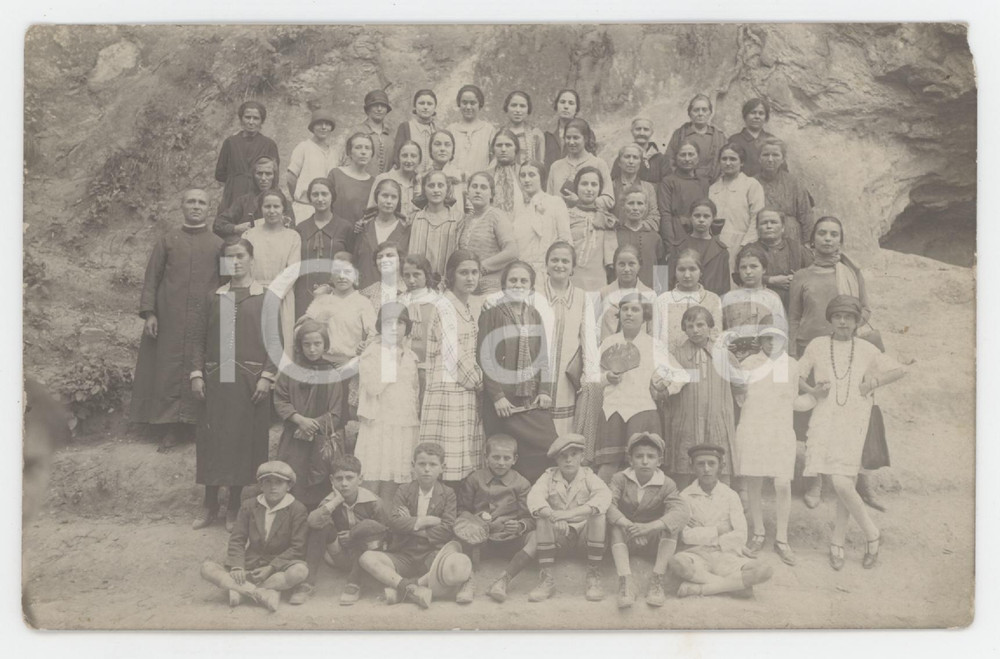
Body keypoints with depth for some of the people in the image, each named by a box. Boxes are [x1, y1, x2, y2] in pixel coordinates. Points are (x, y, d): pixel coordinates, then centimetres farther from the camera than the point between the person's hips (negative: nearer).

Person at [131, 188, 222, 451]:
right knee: (170, 371, 1)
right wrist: (149, 312, -3)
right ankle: (170, 428, 8)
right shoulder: (167, 240, 7)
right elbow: (152, 278, 6)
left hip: (205, 319, 0)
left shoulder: (218, 245, 8)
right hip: (170, 320, 0)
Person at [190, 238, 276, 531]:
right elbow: (199, 339, 9)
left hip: (250, 381, -2)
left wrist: (267, 376, -10)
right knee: (211, 439, 3)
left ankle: (234, 506, 15)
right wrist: (196, 374, 0)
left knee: (243, 440, 2)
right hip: (216, 379, 2)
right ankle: (210, 504, 16)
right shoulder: (214, 297, 10)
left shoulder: (266, 297, 3)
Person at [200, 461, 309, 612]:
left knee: (300, 571, -37)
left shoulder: (297, 510, -4)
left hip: (279, 567, -3)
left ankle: (239, 590, -30)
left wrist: (271, 568, -18)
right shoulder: (250, 506, 6)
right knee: (207, 568, -19)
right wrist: (237, 567, -15)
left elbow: (298, 548, -9)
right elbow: (237, 539, 3)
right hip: (250, 565, 3)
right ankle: (265, 592, -34)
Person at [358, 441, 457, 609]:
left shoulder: (447, 494, 5)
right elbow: (394, 522, -9)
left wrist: (411, 526, -7)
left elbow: (447, 530, -8)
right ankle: (410, 588, -33)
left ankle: (399, 589, -28)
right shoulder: (403, 491, 8)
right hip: (403, 556, 2)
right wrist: (429, 520, -11)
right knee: (367, 558, -23)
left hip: (432, 554, -1)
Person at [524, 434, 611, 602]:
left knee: (598, 514, -29)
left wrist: (572, 513, -43)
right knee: (542, 518, -28)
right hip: (557, 535, 1)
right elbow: (534, 497, -22)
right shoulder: (549, 476, -3)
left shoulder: (588, 476, -5)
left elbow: (604, 495, -27)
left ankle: (594, 576, -20)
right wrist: (553, 516, -44)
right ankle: (546, 579, -23)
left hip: (584, 532, -1)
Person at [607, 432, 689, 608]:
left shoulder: (666, 484, -9)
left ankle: (657, 580, -28)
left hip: (654, 538, 0)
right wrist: (629, 526, -43)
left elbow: (682, 511, -28)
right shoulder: (620, 479, -7)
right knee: (615, 525, -29)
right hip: (627, 539, 0)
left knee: (673, 522, -26)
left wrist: (649, 527, -43)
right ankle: (625, 580, -40)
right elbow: (608, 505, -24)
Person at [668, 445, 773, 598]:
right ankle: (737, 584, -23)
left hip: (726, 555, 2)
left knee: (764, 571, -26)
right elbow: (686, 536, -8)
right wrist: (718, 530, -4)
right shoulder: (686, 495, 2)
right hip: (696, 554, -2)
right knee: (676, 563, -38)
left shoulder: (730, 495, 7)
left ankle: (699, 588, -24)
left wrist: (702, 535, -5)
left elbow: (741, 536, -3)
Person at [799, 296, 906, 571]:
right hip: (824, 419, 0)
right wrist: (812, 391, -6)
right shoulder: (817, 345, 9)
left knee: (842, 483, -9)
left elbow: (899, 369, 18)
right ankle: (872, 534, 11)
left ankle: (837, 542, 10)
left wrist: (875, 381, 3)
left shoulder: (866, 350, 9)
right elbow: (797, 375, 12)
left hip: (853, 421, 0)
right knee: (842, 484, -9)